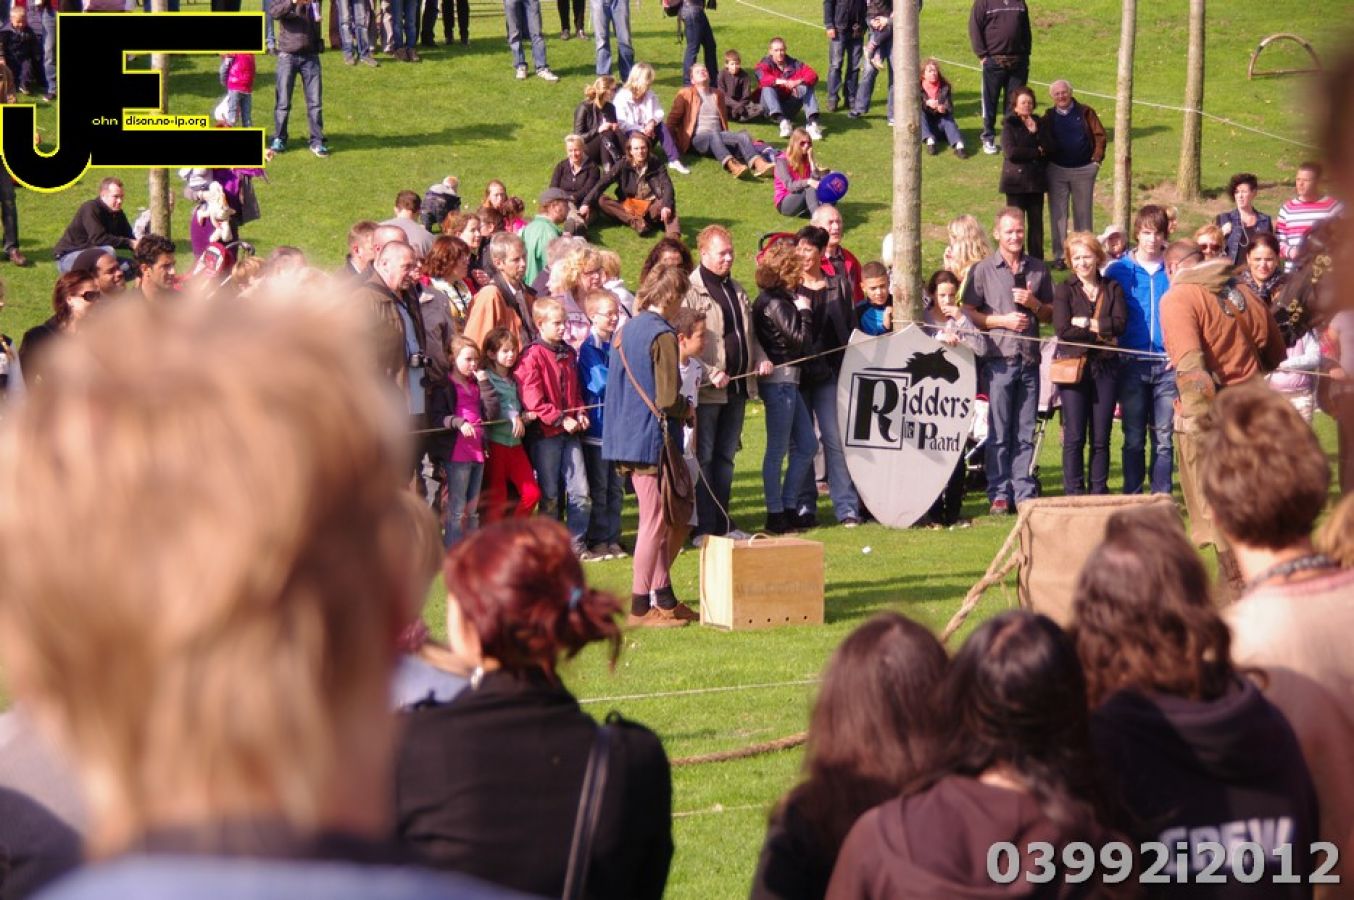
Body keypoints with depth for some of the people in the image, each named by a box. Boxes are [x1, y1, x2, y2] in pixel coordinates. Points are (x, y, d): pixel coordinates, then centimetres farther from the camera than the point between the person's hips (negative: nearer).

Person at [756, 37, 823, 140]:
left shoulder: (794, 64, 5)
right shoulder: (765, 64, -3)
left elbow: (813, 76, -9)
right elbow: (762, 78, -27)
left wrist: (798, 82, -30)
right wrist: (784, 82, -40)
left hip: (790, 108, 2)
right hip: (773, 108, -2)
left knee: (807, 87, -16)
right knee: (768, 88, -28)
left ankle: (812, 122, -34)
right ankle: (782, 121, -48)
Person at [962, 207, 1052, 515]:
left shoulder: (1038, 270, 13)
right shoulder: (983, 270, 4)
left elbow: (1052, 314, 17)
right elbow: (969, 314, 0)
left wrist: (1034, 304, -3)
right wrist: (1003, 320, -11)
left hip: (1030, 359, 3)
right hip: (998, 359, -3)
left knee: (1025, 432, 5)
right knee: (999, 432, -1)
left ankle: (1025, 492, 9)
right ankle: (999, 493, 3)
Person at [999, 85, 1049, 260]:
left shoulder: (1039, 124, 12)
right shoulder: (1009, 125, -1)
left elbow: (1048, 149, 2)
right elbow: (1011, 152, -14)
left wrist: (1035, 132, -11)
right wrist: (1037, 152, -6)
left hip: (1036, 180, 4)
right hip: (1016, 181, -4)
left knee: (1036, 222, 5)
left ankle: (1037, 259, 10)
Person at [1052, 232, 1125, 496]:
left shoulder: (1112, 289, 10)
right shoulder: (1064, 291, 4)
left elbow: (1120, 324, -6)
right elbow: (1063, 330, -10)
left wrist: (1086, 323, -10)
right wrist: (1102, 333, -8)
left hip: (1105, 368, 2)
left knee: (1101, 438, 3)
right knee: (1074, 437, -4)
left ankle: (1099, 494, 8)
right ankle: (1073, 495, 0)